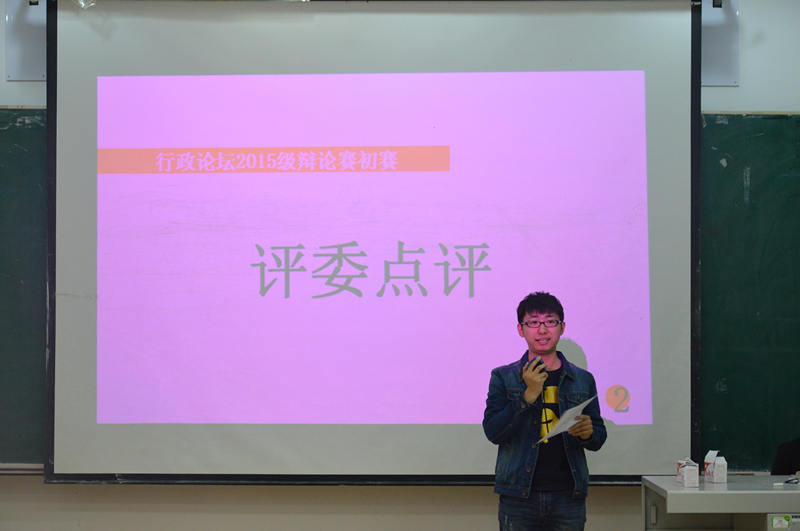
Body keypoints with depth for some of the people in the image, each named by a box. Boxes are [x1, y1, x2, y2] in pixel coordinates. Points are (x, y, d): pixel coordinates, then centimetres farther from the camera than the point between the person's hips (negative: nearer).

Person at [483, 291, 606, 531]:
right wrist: (528, 395, -16)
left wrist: (588, 433, -10)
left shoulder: (582, 380, 11)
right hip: (518, 497, -1)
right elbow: (492, 431, -6)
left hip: (568, 496, 2)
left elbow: (599, 438, 14)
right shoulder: (503, 377, 5)